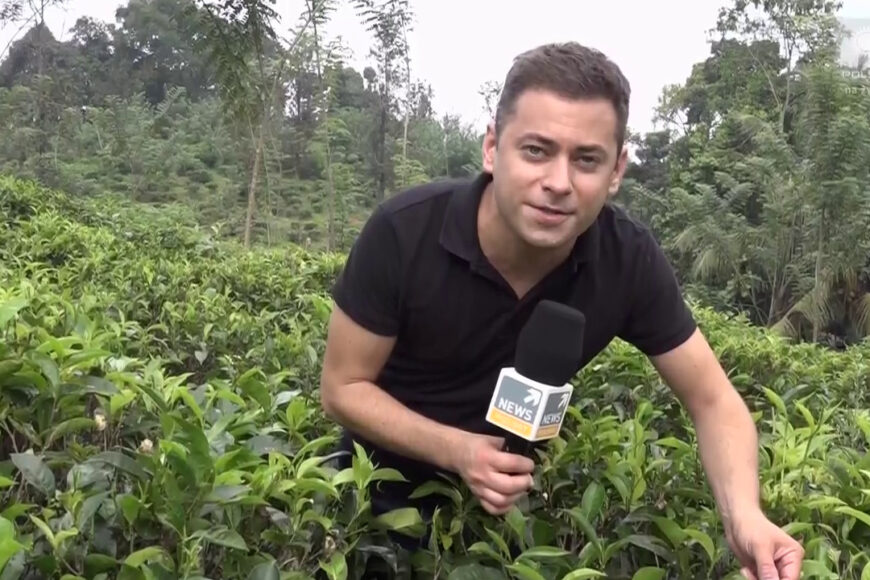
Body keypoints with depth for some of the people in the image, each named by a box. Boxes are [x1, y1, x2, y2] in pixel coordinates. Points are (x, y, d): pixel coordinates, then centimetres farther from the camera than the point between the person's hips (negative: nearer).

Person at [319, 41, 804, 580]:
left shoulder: (629, 258, -23)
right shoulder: (403, 233, -30)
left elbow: (713, 400, -14)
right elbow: (343, 388, -20)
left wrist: (745, 516, -33)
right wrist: (456, 450, -34)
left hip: (511, 496, 2)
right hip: (386, 485, -1)